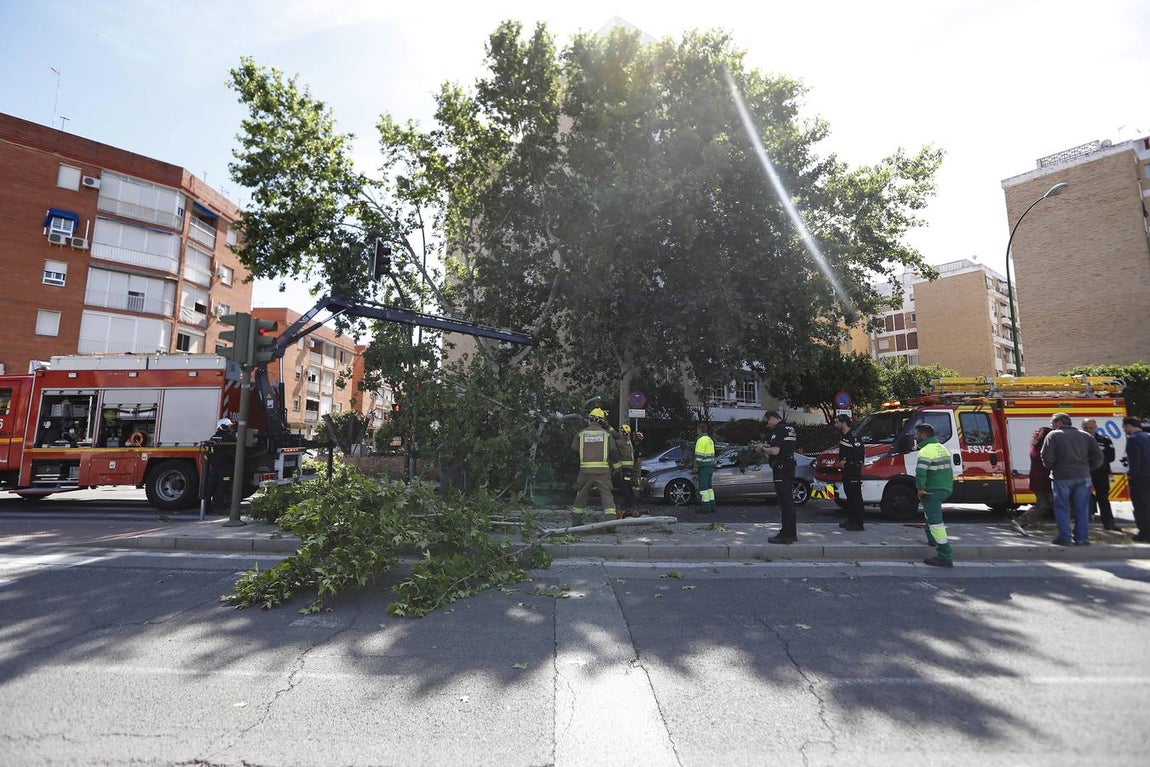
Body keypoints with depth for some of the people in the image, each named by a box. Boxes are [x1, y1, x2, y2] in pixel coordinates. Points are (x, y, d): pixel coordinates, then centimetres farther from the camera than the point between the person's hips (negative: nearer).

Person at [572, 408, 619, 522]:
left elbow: (573, 449, 13)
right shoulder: (606, 434, 3)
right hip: (602, 470, -1)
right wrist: (616, 465, 18)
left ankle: (577, 520, 25)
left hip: (585, 470, 1)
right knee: (606, 494, 2)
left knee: (581, 494, 16)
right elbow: (614, 452, 2)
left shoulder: (581, 434, 4)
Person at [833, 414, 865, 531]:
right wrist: (841, 461, 9)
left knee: (856, 496, -6)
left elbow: (860, 452, -23)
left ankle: (858, 523, -3)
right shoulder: (842, 436, 15)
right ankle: (851, 520, 24)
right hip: (845, 470, 10)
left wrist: (846, 460, -18)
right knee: (849, 495, 15)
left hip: (854, 470, -10)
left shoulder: (853, 437, -15)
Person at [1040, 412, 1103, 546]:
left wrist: (1051, 468, 4)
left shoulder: (1053, 435, -4)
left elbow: (1047, 457, -15)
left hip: (1061, 476, -4)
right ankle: (1081, 538, 14)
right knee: (1082, 508, 11)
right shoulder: (1085, 436, 11)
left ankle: (1065, 538, 4)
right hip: (1083, 477, 4)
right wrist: (1087, 468, 16)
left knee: (1062, 508, 4)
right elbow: (1098, 457, 6)